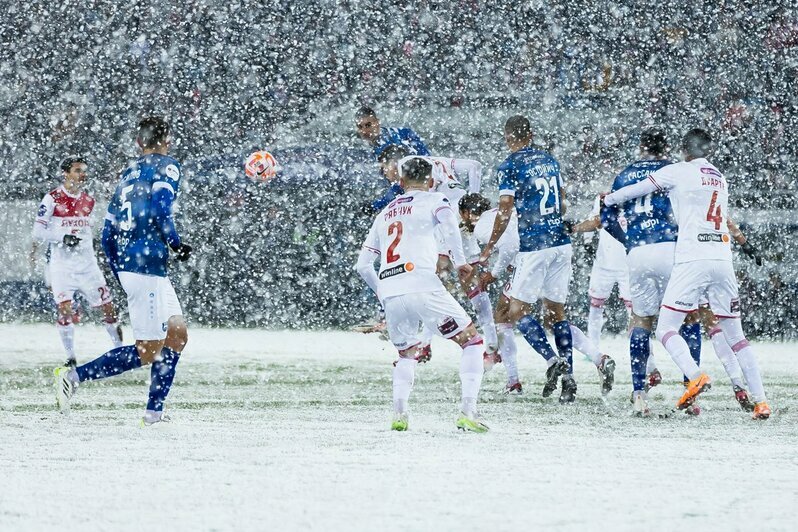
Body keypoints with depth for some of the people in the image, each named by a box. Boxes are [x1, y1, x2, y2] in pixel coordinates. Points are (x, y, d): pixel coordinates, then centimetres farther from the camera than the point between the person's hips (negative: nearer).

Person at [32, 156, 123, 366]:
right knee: (65, 309, -15)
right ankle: (70, 358, -5)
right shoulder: (53, 199, -6)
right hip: (62, 266, -5)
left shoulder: (88, 201, 11)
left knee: (108, 306, 2)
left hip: (87, 265, 5)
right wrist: (62, 238, -21)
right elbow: (38, 233, -9)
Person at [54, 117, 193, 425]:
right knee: (148, 352, -6)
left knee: (178, 335, 13)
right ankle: (75, 376, -9)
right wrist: (177, 245, -8)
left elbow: (108, 234, 18)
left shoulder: (129, 174, 18)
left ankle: (154, 412, 11)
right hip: (147, 266, -9)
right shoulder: (167, 167, -4)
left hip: (126, 265, 9)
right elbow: (160, 209, -22)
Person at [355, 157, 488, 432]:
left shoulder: (385, 213, 27)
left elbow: (363, 265, 26)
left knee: (406, 353, 26)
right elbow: (448, 222, -13)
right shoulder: (433, 200, 12)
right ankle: (467, 412, -10)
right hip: (421, 285, -5)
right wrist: (460, 261, -3)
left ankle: (399, 414, 7)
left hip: (390, 293, 5)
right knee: (472, 340, 5)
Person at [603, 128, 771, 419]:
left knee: (666, 329, -2)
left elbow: (635, 191, 9)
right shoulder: (721, 180, 21)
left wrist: (608, 200, 30)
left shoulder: (678, 172, 3)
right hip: (723, 259, 5)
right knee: (735, 335, 9)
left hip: (693, 258, -5)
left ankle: (695, 376, -27)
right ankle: (760, 400, 1)